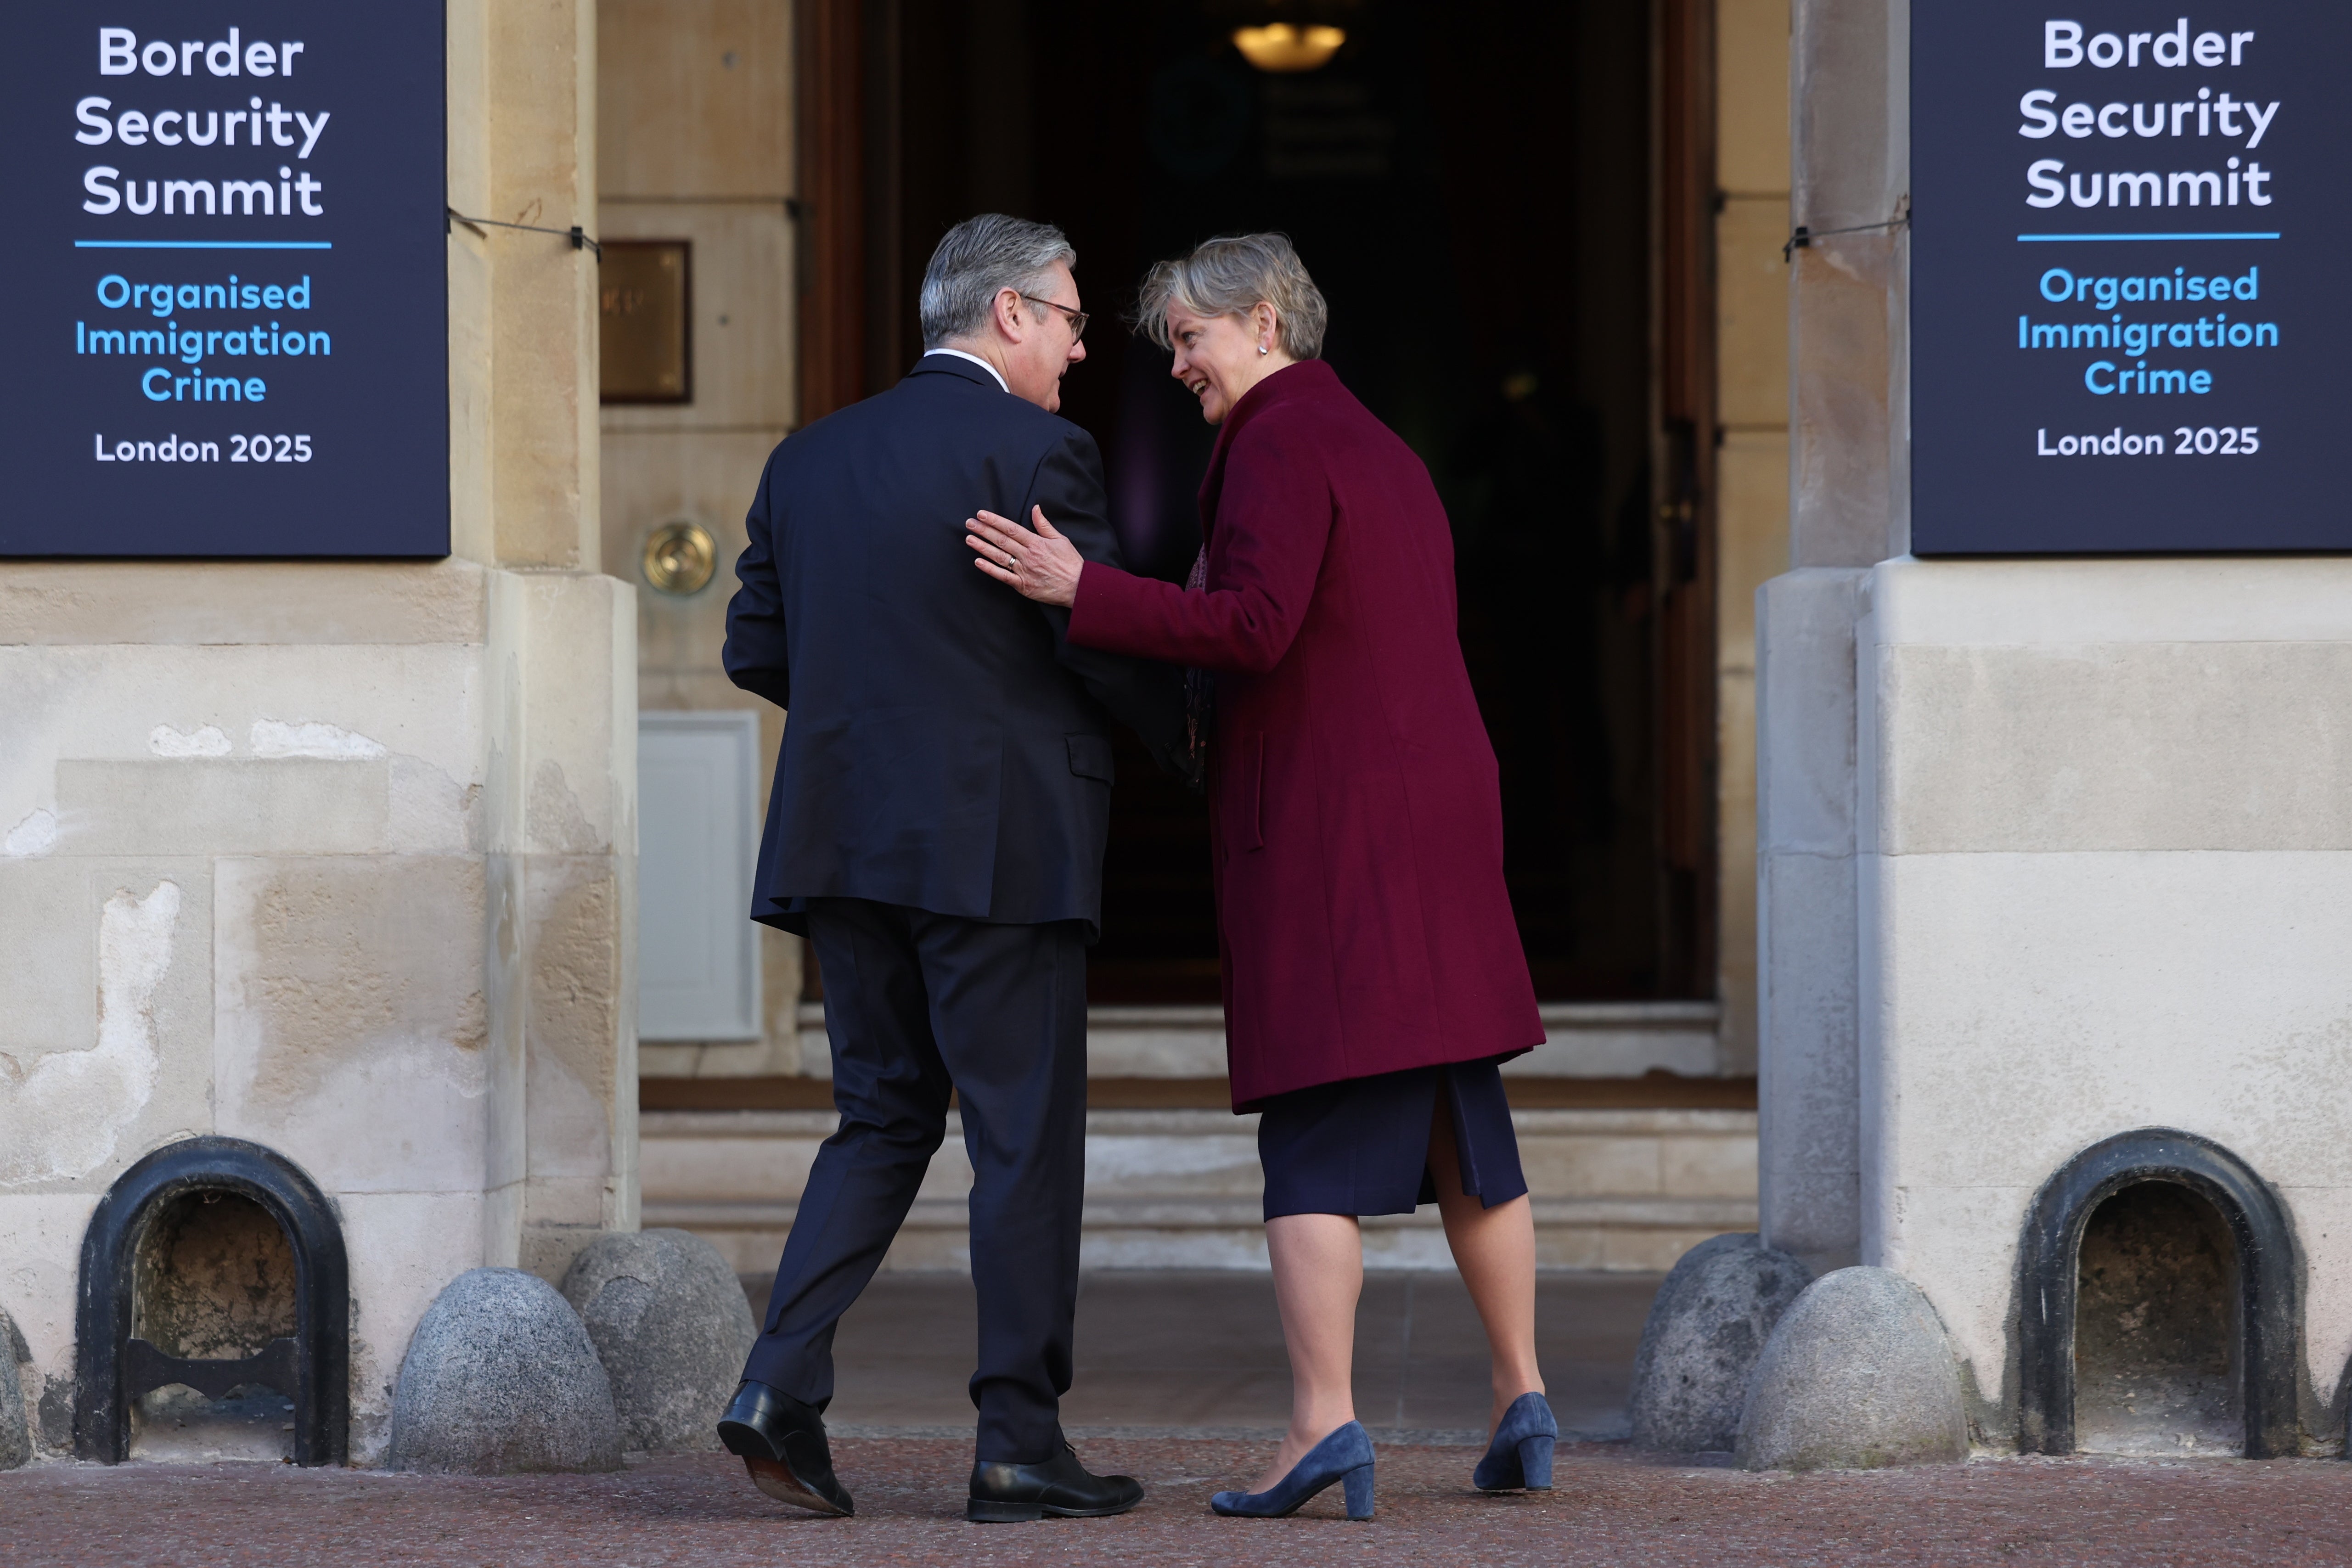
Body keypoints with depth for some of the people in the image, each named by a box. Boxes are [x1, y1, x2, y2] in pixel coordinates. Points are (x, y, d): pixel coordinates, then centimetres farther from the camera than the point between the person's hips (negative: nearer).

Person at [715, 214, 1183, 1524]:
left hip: (845, 839, 6)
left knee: (885, 1116, 15)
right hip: (998, 844, -6)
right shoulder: (1035, 449, -8)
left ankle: (783, 1380, -1)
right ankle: (1021, 1441, 3)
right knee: (1027, 1137, 1)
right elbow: (1102, 642, -9)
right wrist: (1177, 723, 11)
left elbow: (757, 649, 12)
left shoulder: (810, 459, 12)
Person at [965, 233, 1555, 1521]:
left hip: (1317, 832, -9)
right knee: (1458, 1124, 13)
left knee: (1316, 1135, -10)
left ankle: (1323, 1423, -17)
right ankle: (1521, 1402, 15)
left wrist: (1081, 591, -22)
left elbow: (1254, 628, -21)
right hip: (1434, 820, 9)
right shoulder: (1383, 453, 21)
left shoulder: (1278, 443, -9)